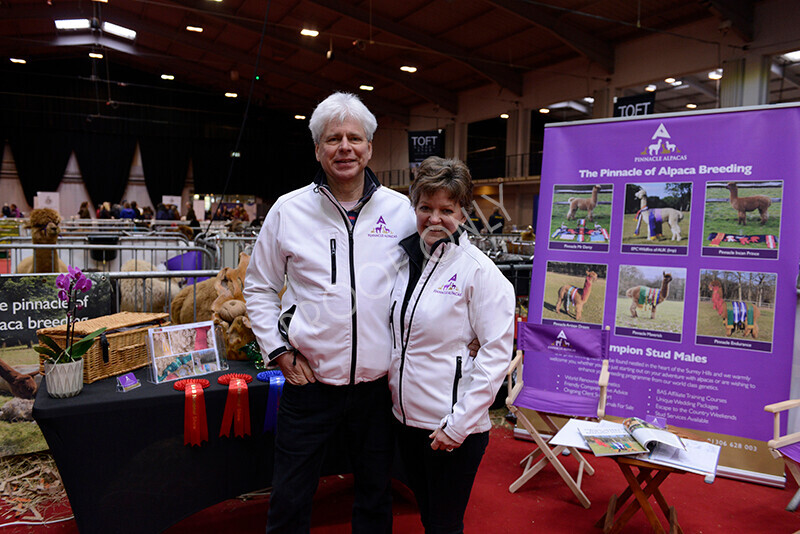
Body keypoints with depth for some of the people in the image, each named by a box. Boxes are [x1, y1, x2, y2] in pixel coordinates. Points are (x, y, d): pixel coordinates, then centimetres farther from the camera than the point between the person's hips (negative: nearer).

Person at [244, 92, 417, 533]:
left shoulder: (400, 210, 0)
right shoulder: (288, 211, -2)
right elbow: (259, 288, 6)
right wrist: (279, 350, -2)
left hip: (378, 384, 1)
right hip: (308, 382, -1)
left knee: (375, 497, 19)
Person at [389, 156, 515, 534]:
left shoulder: (478, 270, -15)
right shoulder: (405, 259, 4)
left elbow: (497, 352, -17)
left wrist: (458, 425, -17)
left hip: (452, 429, -6)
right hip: (406, 416, 6)